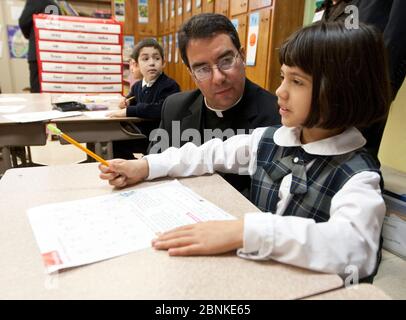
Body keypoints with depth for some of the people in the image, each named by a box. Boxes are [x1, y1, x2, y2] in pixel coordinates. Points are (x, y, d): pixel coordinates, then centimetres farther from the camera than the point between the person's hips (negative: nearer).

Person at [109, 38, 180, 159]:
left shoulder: (170, 86, -16)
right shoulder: (137, 86, 9)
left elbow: (161, 110, -34)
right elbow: (133, 102, 30)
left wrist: (128, 111, -27)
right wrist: (125, 103, 5)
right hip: (140, 134, 7)